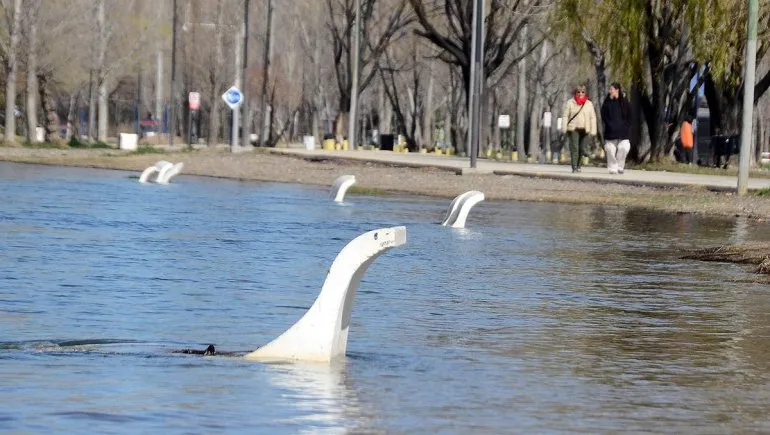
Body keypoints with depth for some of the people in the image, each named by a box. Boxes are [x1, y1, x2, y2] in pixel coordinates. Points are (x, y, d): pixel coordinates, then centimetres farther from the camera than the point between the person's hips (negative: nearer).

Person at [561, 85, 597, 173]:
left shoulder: (589, 104, 12)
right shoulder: (570, 103, 8)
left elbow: (593, 118, 10)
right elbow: (565, 116, 6)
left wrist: (593, 131, 2)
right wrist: (564, 129, -3)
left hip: (585, 129, 1)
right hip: (573, 129, -1)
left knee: (583, 149, -4)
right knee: (574, 148, -8)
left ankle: (579, 165, 12)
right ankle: (574, 167, -6)